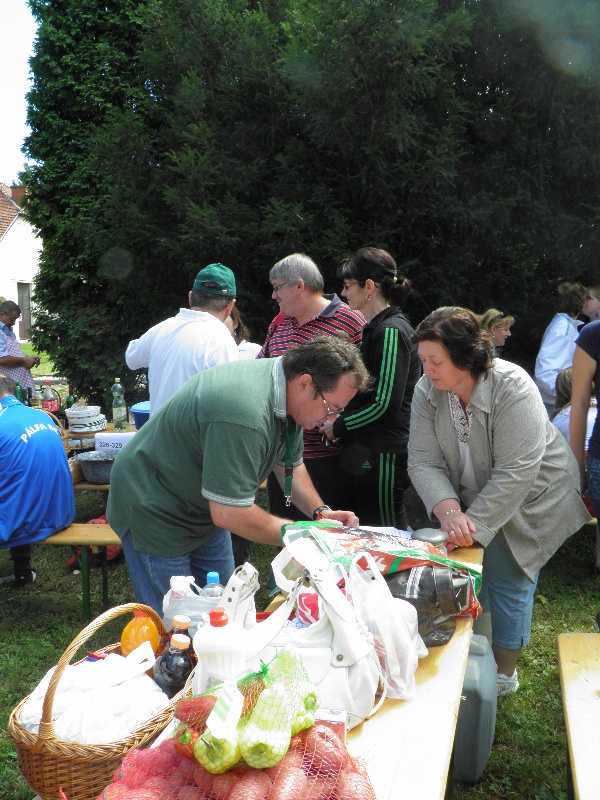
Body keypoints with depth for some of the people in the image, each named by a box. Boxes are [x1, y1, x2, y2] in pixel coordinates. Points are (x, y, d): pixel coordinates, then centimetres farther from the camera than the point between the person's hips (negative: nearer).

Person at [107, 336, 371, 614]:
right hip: (155, 510, -9)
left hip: (205, 512, 9)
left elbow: (290, 464, 9)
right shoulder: (245, 413, -38)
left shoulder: (289, 393, -7)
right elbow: (229, 513, -33)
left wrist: (320, 512, -6)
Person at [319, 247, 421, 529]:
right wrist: (340, 420, 10)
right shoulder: (377, 328, 15)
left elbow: (385, 405, -20)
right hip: (369, 452, 10)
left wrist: (338, 427, -10)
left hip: (382, 455, -10)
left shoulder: (391, 332, -15)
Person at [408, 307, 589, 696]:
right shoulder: (427, 391, -14)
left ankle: (504, 672, 16)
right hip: (472, 496, 5)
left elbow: (514, 474, -31)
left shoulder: (512, 388, -30)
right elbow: (424, 462, -17)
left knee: (507, 579, -4)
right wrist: (448, 512, -34)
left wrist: (474, 524, -31)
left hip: (528, 499, -5)